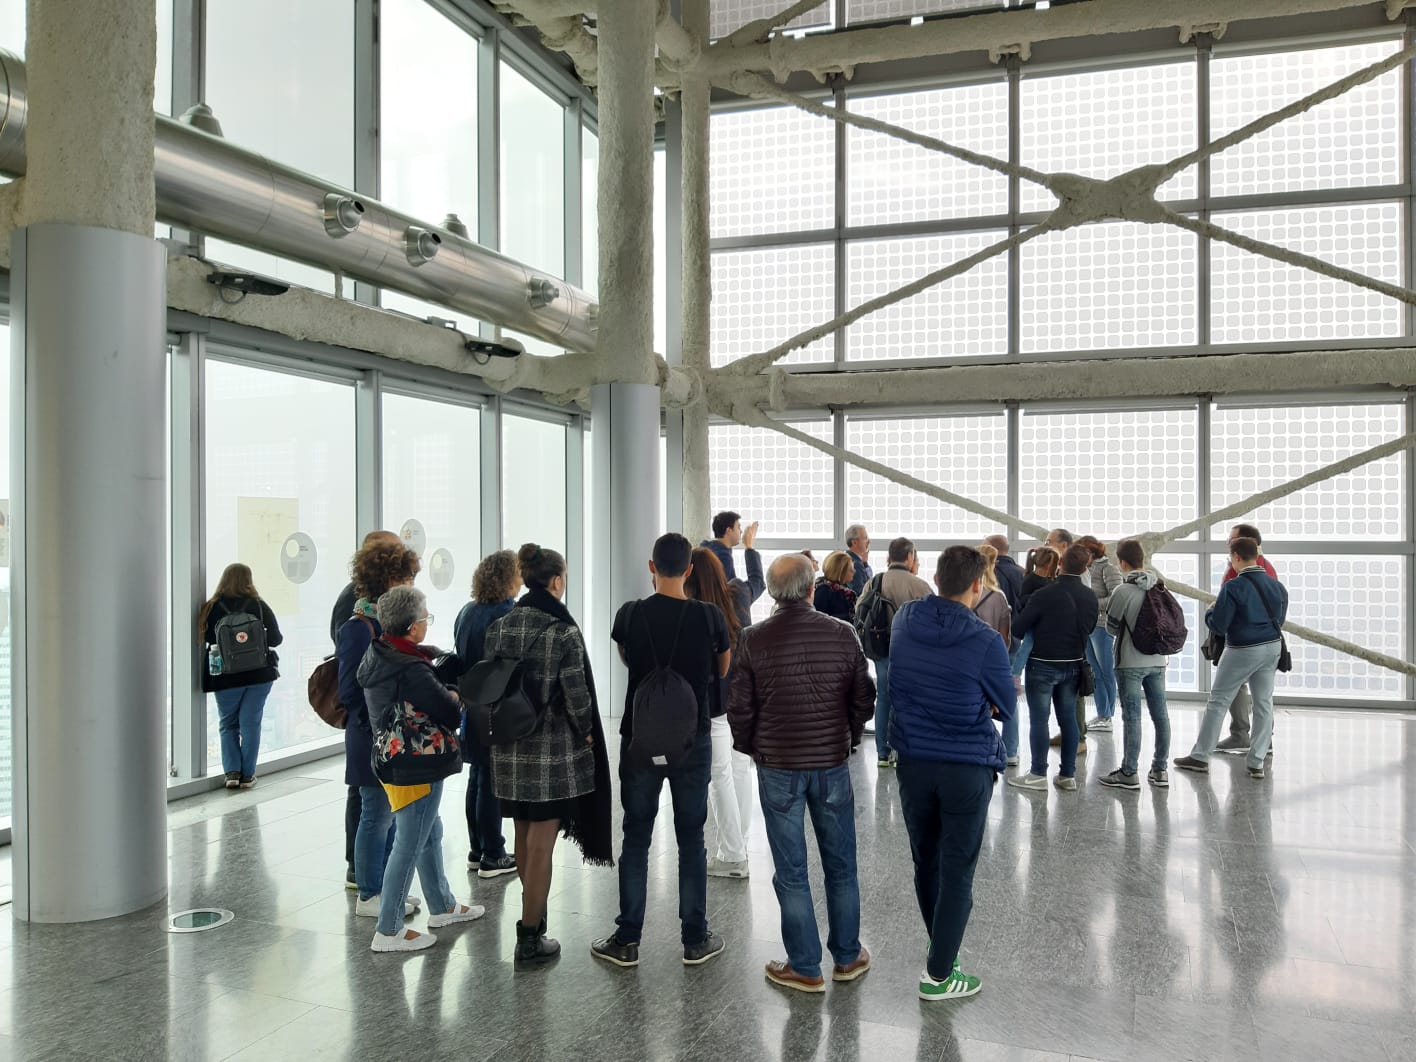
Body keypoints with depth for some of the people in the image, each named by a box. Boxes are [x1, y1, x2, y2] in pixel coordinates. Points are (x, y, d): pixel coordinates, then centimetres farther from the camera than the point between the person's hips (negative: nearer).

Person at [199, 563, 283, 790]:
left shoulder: (212, 608, -6)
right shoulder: (259, 606, -6)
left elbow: (206, 639, -1)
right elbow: (275, 638, -2)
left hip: (226, 677, 0)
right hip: (259, 674, 0)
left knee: (227, 724, 15)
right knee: (250, 723, 7)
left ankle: (232, 772, 6)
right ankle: (247, 774, 9)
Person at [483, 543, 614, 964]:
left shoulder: (497, 628, 2)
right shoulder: (564, 631, -15)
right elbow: (577, 696, -14)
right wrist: (586, 733, 3)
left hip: (508, 750, 6)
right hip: (552, 751, -6)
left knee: (524, 837, 20)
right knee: (540, 845, 3)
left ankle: (533, 912, 37)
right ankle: (531, 937, 10)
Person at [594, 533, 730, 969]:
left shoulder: (630, 614, -7)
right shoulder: (710, 616, -9)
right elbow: (723, 670, 9)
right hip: (693, 740, 0)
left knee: (636, 839, 9)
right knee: (691, 840, 9)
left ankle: (627, 941, 16)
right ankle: (695, 940, 18)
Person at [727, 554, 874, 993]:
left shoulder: (753, 639, -10)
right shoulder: (842, 635, -6)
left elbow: (741, 709, -6)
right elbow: (863, 700, 0)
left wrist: (751, 749, 12)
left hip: (778, 767, -2)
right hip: (833, 764, 2)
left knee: (791, 871, 8)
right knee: (840, 866, 16)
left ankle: (805, 968, 17)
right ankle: (847, 957, 29)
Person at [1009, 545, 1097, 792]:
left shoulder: (1044, 595, -19)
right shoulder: (1090, 597, -1)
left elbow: (1019, 628, -13)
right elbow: (1090, 628, 14)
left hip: (1043, 665, -5)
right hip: (1073, 665, 6)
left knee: (1039, 719, 2)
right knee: (1069, 718, 11)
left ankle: (1038, 774, 7)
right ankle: (1068, 775, 16)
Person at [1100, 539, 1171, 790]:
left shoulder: (1123, 591, -15)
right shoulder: (1160, 586, 2)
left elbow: (1111, 627, -6)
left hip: (1131, 663, -5)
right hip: (1157, 660, 6)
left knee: (1132, 717, -1)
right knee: (1160, 715, 10)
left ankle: (1129, 773, 4)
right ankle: (1160, 770, 17)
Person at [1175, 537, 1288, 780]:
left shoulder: (1233, 587, -16)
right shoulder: (1277, 586, 3)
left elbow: (1218, 625, -15)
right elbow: (1279, 620, 13)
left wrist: (1210, 611, 5)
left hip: (1242, 650, -6)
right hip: (1272, 647, 6)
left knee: (1218, 702, 5)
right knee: (1264, 703, 11)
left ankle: (1200, 757, 11)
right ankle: (1257, 763, 12)